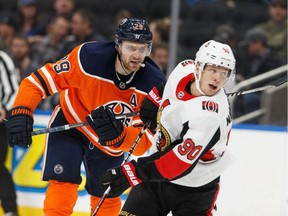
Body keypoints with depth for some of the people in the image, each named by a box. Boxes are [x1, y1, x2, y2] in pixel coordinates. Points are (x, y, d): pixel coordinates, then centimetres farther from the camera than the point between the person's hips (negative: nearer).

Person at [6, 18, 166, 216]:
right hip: (69, 123, -3)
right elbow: (41, 80, -22)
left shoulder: (154, 84, -25)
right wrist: (21, 112, -34)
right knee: (63, 185, -21)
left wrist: (118, 136, -44)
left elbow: (146, 140, -25)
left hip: (109, 143, 3)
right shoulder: (89, 57, -32)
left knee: (107, 200, 14)